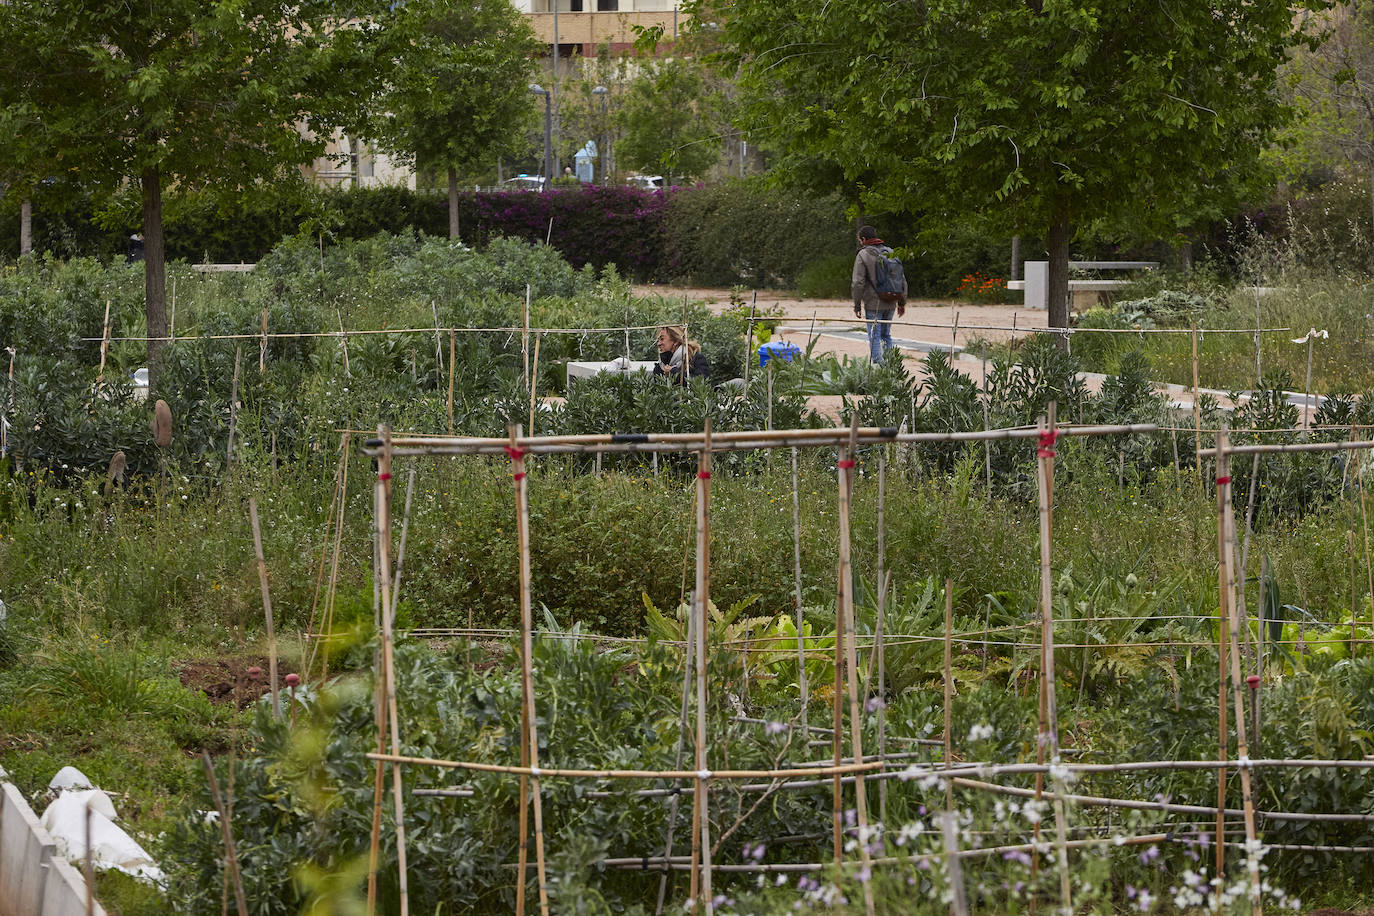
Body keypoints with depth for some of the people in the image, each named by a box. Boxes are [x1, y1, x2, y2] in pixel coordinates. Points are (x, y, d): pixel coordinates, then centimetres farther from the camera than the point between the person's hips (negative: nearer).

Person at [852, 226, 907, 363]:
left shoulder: (863, 255, -7)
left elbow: (858, 283, -12)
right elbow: (902, 280, 13)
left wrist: (857, 305, -4)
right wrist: (902, 302, 18)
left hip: (873, 305, -6)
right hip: (890, 304, 6)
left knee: (875, 337, -2)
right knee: (886, 336, 15)